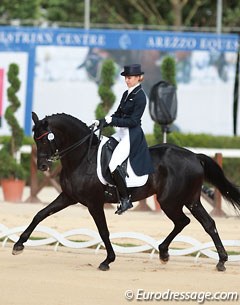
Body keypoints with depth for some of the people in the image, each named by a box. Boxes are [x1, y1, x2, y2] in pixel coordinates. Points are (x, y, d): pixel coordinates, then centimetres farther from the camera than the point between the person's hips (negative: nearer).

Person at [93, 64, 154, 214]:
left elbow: (133, 121, -18)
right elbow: (118, 114, 18)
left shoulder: (140, 97, -14)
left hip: (132, 135, -10)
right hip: (122, 133, 10)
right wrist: (101, 122, 6)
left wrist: (112, 120, -20)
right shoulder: (126, 94, 13)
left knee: (114, 164, -23)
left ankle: (125, 199, -15)